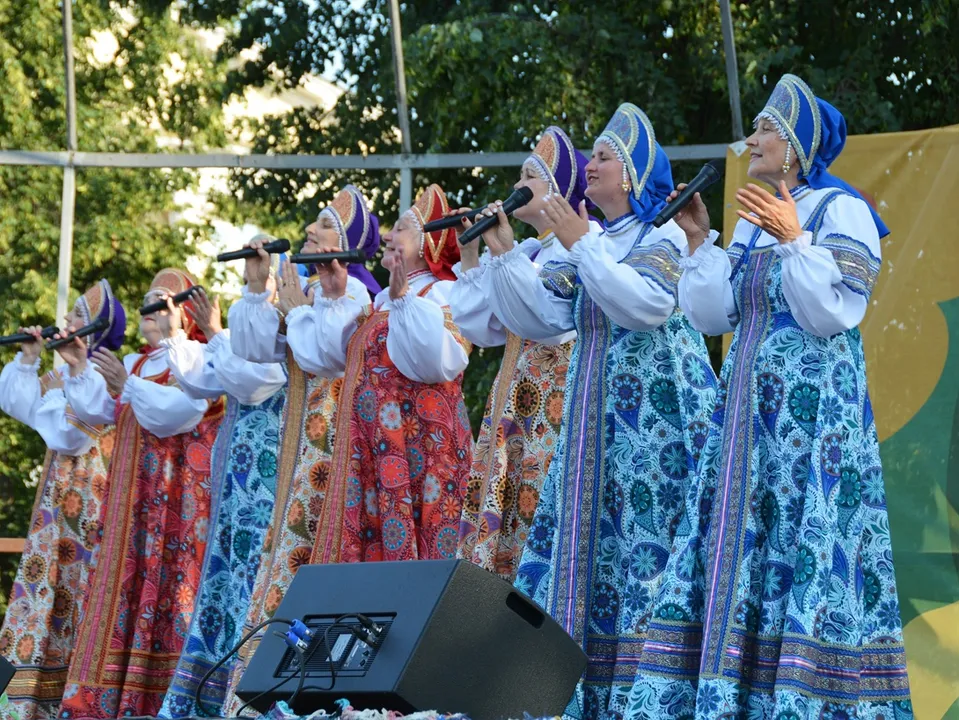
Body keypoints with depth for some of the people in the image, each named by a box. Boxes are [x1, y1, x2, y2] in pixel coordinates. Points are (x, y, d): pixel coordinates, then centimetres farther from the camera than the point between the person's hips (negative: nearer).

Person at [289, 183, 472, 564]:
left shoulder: (444, 294, -5)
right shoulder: (379, 302, 22)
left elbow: (439, 360, -23)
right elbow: (328, 355, 20)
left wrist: (403, 299, -27)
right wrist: (333, 298, 15)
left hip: (418, 445, -9)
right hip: (368, 453, 9)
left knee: (411, 548, -12)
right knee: (362, 546, 4)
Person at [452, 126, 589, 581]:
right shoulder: (527, 251, 19)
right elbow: (482, 329, 16)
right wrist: (471, 260, 11)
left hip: (558, 402, -8)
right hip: (514, 403, 8)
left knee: (544, 508, -14)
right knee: (495, 503, 1)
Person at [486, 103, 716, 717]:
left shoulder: (663, 236, -3)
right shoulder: (591, 246, 17)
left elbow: (645, 304, -21)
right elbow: (538, 317, 12)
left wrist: (581, 244, -19)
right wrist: (506, 254, 2)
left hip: (655, 411, -7)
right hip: (596, 418, 7)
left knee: (648, 534, -11)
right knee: (591, 533, 4)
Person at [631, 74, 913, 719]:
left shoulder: (841, 210, -4)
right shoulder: (752, 221, 17)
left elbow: (833, 313, -14)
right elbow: (713, 316, 12)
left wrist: (794, 240, -21)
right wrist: (699, 241, 5)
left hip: (815, 407, -7)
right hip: (750, 406, 8)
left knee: (809, 552, -10)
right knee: (739, 546, 2)